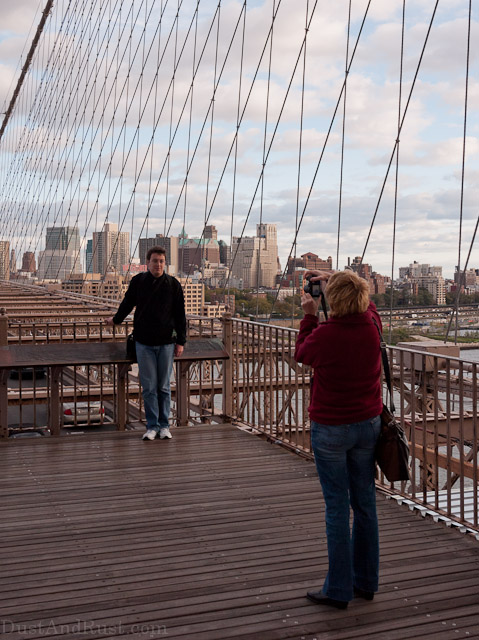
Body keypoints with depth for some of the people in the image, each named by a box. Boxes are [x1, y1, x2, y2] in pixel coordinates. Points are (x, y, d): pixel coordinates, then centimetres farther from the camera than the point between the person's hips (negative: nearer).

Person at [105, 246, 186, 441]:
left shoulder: (173, 284, -1)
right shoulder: (138, 282, 1)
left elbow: (180, 315, 2)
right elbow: (127, 303, 20)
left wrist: (181, 341, 0)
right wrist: (116, 319, 31)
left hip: (166, 343, 0)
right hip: (144, 343, 1)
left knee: (164, 387, 6)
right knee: (148, 387, 1)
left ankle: (164, 425, 16)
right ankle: (152, 426, 9)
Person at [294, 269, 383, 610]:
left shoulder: (324, 334, -19)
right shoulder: (372, 324, -5)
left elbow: (301, 354, 3)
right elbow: (367, 302, 20)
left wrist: (310, 315, 12)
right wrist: (333, 276, 23)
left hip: (330, 428, -5)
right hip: (368, 424, 5)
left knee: (337, 506, 2)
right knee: (365, 502, 13)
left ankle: (338, 589, 9)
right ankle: (366, 581, 25)